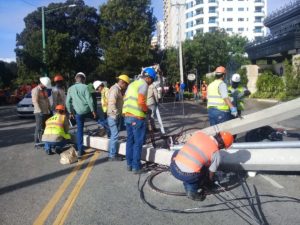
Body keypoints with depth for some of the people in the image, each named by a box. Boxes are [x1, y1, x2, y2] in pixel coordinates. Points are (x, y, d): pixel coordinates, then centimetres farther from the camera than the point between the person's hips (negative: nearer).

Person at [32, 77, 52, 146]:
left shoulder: (45, 90, 16)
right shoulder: (35, 90, -10)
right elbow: (35, 101, -18)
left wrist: (50, 109, 18)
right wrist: (40, 111, -24)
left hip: (46, 112, 8)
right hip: (39, 112, -8)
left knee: (45, 127, 9)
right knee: (39, 128, -7)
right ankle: (37, 142, -1)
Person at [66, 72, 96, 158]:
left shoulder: (70, 89, 7)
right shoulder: (84, 87, -4)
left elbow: (67, 102, 7)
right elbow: (89, 99, -10)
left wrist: (70, 112, 17)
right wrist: (93, 110, -5)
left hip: (78, 112, 3)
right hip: (87, 110, -3)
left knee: (79, 130, 9)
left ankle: (80, 150, 11)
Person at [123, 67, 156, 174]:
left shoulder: (132, 84, 17)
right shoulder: (143, 84, -9)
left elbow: (125, 98, 19)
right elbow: (141, 102, -20)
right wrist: (147, 109, -4)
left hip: (127, 116, 8)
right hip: (137, 117, -8)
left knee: (130, 140, 15)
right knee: (138, 143, 0)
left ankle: (129, 164, 22)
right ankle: (136, 167, 4)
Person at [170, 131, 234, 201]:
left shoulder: (198, 133, 8)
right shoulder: (216, 153, -1)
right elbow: (211, 173, 13)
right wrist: (210, 182, 36)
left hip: (174, 169, 3)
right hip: (188, 176, -3)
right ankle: (191, 191, 18)